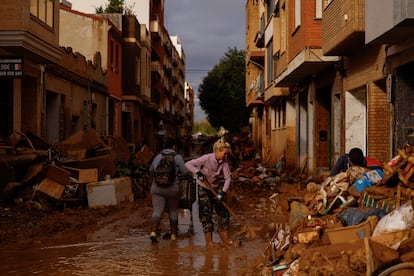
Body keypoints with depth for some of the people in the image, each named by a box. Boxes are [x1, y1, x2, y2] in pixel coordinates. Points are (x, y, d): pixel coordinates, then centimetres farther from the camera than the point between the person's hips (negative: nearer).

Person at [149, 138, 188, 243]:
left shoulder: (158, 156, 11)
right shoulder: (177, 157, -1)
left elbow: (151, 170, 20)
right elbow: (185, 171, -4)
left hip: (156, 187, 3)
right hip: (172, 187, -2)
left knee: (157, 210, -1)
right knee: (173, 211, 13)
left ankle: (153, 232, -20)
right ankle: (174, 233, 22)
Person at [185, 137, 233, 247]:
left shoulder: (224, 161, -13)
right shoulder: (207, 158, -24)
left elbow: (228, 177, -14)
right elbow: (188, 164, -21)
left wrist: (223, 192, -26)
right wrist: (197, 172, -37)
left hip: (217, 187, 4)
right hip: (204, 188, -4)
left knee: (223, 211, 2)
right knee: (206, 213, -2)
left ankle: (224, 236, 17)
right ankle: (208, 240, 8)